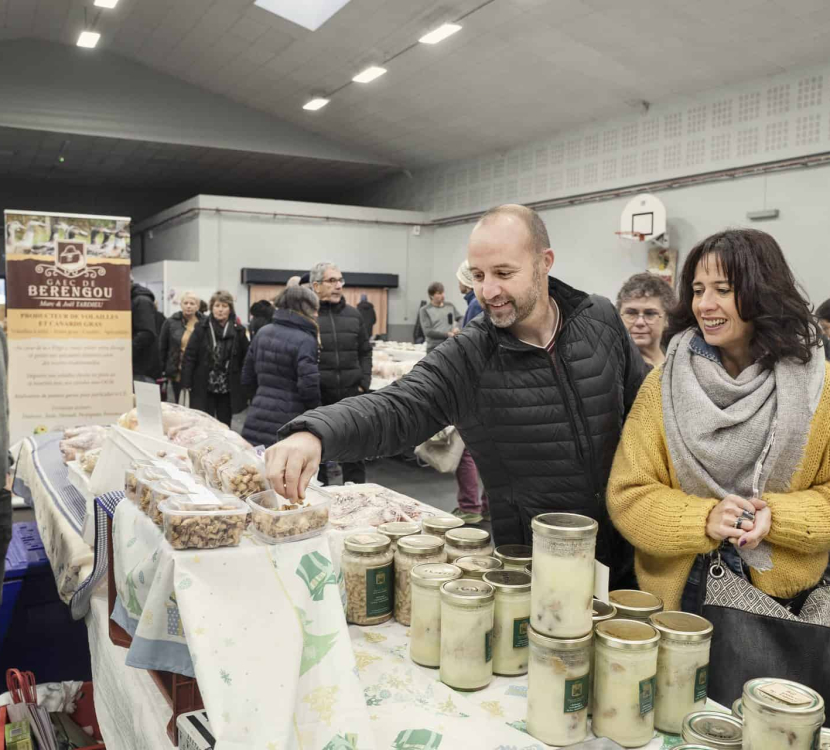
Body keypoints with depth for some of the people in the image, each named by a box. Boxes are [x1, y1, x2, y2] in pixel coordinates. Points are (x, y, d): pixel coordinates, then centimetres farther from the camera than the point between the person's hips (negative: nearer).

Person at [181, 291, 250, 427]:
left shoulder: (238, 330, 0)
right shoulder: (202, 328, -1)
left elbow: (246, 359, 0)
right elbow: (190, 355, -3)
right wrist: (187, 382, -10)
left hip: (228, 389, 1)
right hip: (204, 387, -1)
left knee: (225, 426, 11)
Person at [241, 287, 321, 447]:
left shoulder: (263, 332, 9)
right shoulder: (305, 340, -13)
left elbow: (248, 377, 15)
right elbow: (308, 387, -18)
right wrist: (315, 408, 2)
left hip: (257, 420, 7)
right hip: (286, 423, -6)